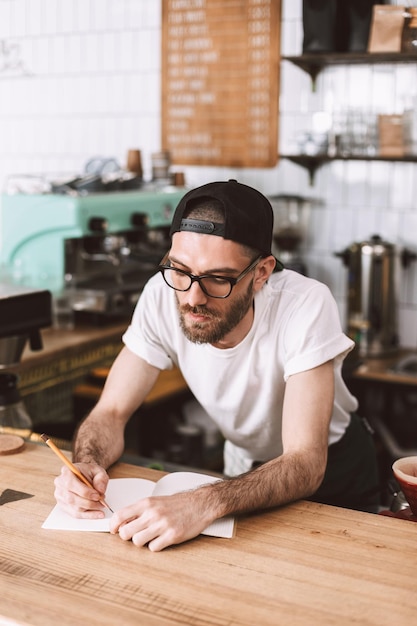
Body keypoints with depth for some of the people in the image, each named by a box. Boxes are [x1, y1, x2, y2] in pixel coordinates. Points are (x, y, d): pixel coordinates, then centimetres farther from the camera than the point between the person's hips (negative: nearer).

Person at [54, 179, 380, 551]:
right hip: (244, 465, 3)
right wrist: (87, 464, -37)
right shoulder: (162, 295, -22)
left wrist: (206, 504, -52)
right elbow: (111, 412, -15)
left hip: (328, 468, -2)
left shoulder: (305, 305, -33)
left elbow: (304, 464, -36)